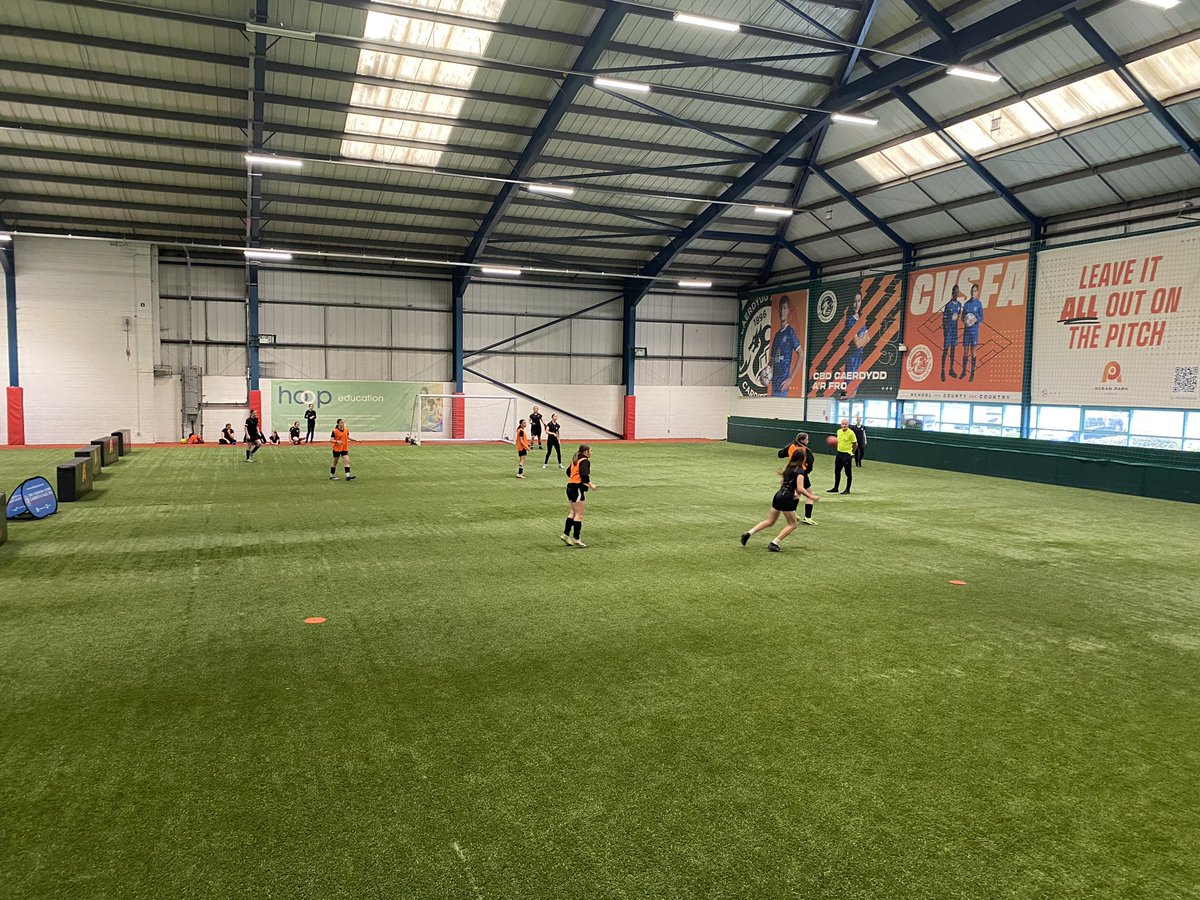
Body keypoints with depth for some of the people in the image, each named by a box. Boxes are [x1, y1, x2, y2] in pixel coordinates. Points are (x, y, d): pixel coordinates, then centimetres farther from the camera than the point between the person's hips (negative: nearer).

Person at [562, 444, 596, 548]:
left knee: (572, 513, 15)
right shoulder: (585, 461, -13)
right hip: (577, 489, -9)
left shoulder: (576, 460, 15)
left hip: (570, 487, 9)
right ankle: (576, 539, -2)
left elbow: (568, 471, 24)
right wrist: (590, 485, -15)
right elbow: (584, 475, -25)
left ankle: (566, 534, 13)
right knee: (579, 514, -3)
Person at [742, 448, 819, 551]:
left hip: (778, 495, 8)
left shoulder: (789, 468, 14)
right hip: (786, 499, -8)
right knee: (792, 524, 6)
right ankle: (774, 543, -3)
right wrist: (811, 497, -9)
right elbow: (800, 488, -19)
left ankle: (749, 533, 4)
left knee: (770, 521, 16)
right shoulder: (800, 471, -12)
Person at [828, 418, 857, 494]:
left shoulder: (851, 433, -13)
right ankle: (835, 488, 24)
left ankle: (847, 490, 9)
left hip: (847, 454, -7)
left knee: (848, 473, 1)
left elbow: (855, 444, -8)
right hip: (839, 453, 7)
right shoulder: (838, 431, 7)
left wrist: (852, 452, -2)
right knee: (837, 471, 13)